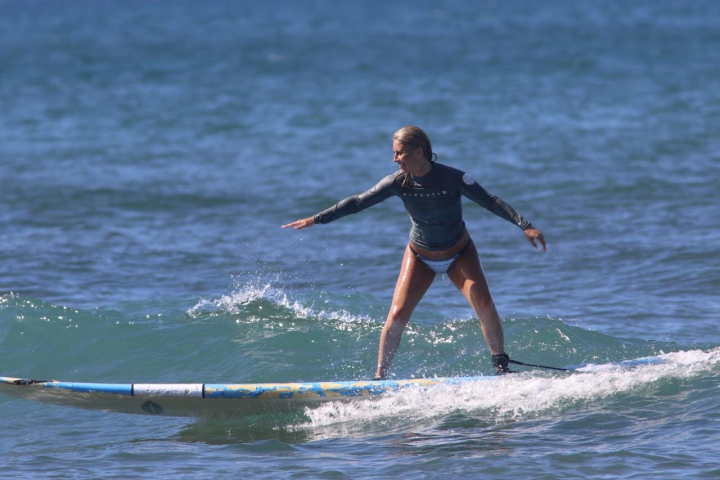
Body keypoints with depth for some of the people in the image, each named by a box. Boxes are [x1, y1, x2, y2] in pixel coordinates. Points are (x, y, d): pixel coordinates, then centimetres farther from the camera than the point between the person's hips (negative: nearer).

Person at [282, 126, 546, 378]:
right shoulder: (398, 182, -18)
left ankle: (501, 363, -1)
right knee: (397, 315, -10)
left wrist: (525, 226, -32)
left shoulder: (453, 178, -25)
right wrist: (316, 219, -14)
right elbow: (357, 203, -13)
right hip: (420, 257, 2)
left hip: (459, 253, -2)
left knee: (484, 304, -20)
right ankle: (380, 375, 4)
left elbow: (490, 202, -23)